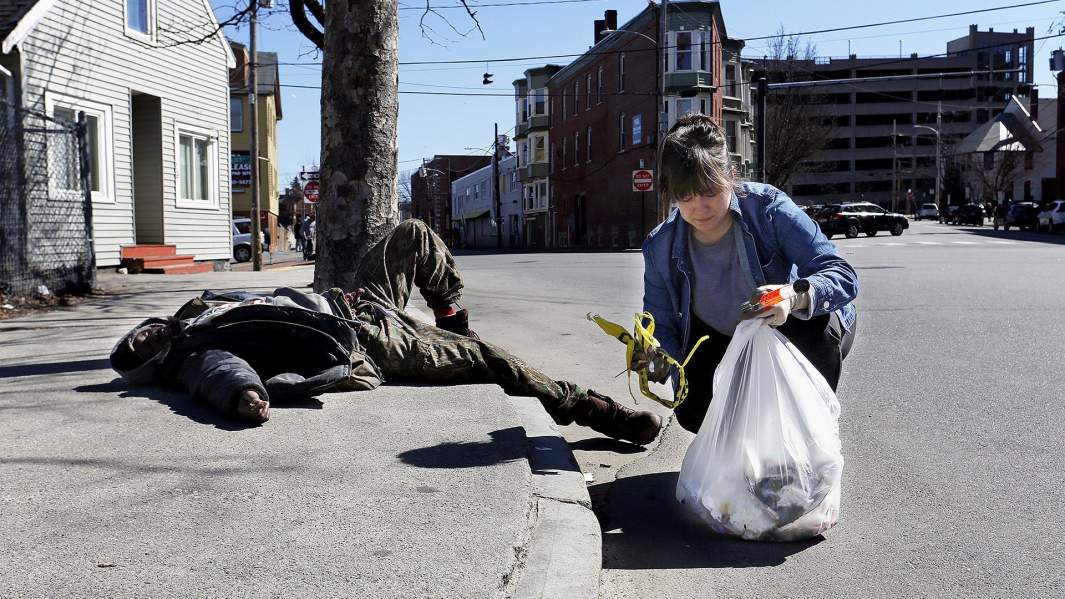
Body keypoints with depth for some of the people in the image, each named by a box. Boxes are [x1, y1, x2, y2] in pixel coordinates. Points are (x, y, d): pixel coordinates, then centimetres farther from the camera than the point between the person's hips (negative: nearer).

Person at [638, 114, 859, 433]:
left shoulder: (768, 209, -31)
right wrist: (658, 360, -33)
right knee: (694, 412, -16)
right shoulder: (660, 248, -19)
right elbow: (661, 323, -9)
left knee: (818, 326, -36)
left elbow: (843, 275, -35)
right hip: (721, 339, 3)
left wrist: (796, 296, -58)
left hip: (795, 331, -2)